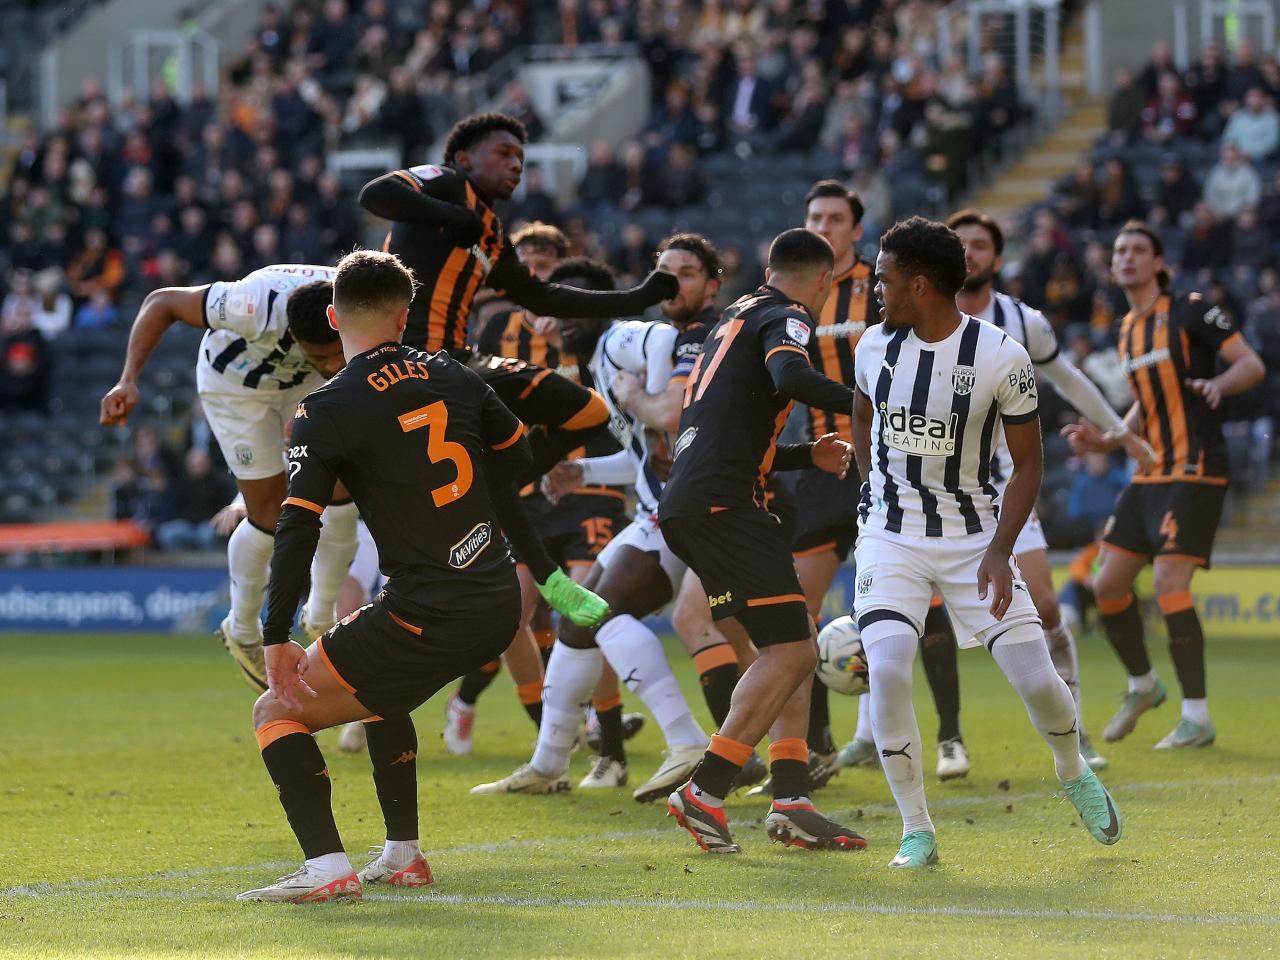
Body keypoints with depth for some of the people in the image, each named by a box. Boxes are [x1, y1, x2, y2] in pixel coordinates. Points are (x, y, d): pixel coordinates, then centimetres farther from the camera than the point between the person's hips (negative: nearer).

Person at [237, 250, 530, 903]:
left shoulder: (327, 411, -11)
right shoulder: (451, 376, 7)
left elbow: (298, 530, -15)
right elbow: (516, 451, 23)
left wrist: (277, 639, -8)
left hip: (429, 619, -7)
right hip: (498, 604, 7)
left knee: (277, 711, 5)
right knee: (380, 683, 35)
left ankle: (326, 868, -12)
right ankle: (403, 856, 34)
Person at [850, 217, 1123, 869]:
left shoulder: (1002, 358, -13)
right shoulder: (875, 347, -2)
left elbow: (1028, 463, -6)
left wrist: (999, 551, -16)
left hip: (975, 537, -2)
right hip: (891, 538, 2)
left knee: (1037, 681, -7)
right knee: (887, 670, -21)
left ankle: (1074, 772, 29)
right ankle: (916, 832, -8)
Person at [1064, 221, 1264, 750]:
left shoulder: (1190, 311, -6)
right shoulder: (1127, 332, 16)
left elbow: (1253, 364, -10)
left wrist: (1220, 383, -30)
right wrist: (1105, 441, 11)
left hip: (1195, 472, -8)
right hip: (1150, 473, 8)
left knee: (1169, 584, -17)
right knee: (1107, 585, 6)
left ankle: (1196, 717, -10)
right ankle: (1142, 685, 30)